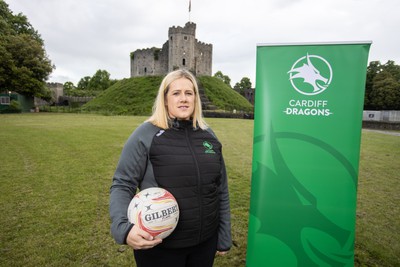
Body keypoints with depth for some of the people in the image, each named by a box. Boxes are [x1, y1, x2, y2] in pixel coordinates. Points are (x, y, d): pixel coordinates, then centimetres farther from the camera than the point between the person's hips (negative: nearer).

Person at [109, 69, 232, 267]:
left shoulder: (208, 135, 2)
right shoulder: (146, 135, -11)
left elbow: (221, 190, 7)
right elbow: (122, 185, -9)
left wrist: (224, 237, 9)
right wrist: (123, 227, -26)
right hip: (159, 246, -3)